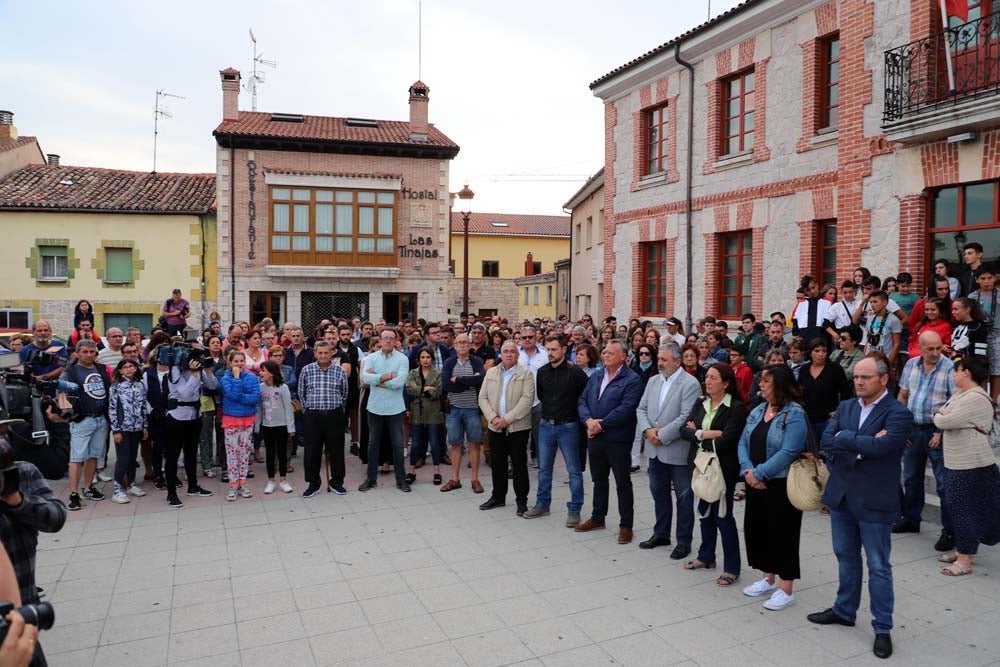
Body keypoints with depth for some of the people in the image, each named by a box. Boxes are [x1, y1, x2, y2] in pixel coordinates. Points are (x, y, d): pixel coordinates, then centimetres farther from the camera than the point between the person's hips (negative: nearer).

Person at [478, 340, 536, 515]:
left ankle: (522, 501, 13)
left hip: (518, 427, -4)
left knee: (519, 465, 2)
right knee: (497, 463, 12)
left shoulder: (525, 373, -4)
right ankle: (498, 497, 26)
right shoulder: (491, 373, 9)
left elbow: (527, 399, -13)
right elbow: (483, 398, 6)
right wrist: (493, 417, -10)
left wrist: (507, 419, -18)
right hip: (496, 428, 4)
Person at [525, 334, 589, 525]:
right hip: (546, 425, 5)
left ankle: (574, 509, 14)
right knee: (544, 468, 13)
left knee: (574, 470, 4)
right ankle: (542, 504, 27)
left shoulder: (575, 372, -12)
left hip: (568, 427, -5)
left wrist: (577, 411, -3)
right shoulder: (542, 372, 3)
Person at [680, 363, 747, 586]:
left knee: (723, 517, 2)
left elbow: (725, 442, -22)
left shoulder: (736, 408, -14)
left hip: (723, 469, -6)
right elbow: (685, 430, -4)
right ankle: (706, 557, 33)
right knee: (705, 512, 17)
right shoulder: (700, 404, 6)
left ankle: (732, 568, 15)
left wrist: (698, 435, -10)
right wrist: (707, 434, -19)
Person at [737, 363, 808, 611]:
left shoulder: (794, 415, -14)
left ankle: (786, 591, 15)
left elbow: (788, 452, -22)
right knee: (756, 528, 14)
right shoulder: (757, 411, 8)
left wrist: (759, 473, -19)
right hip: (755, 483, 7)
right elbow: (743, 443, 5)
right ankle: (768, 579, 32)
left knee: (782, 533, 2)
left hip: (781, 485, -7)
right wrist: (748, 470, -11)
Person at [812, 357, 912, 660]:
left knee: (878, 566, 6)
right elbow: (826, 442, -7)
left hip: (874, 501, -6)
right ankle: (844, 610, 37)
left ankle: (882, 628, 20)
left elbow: (880, 446, -27)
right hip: (841, 495, 6)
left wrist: (845, 438, -14)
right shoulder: (845, 407, 5)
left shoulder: (898, 413, -12)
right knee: (846, 558, 20)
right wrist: (862, 445, -19)